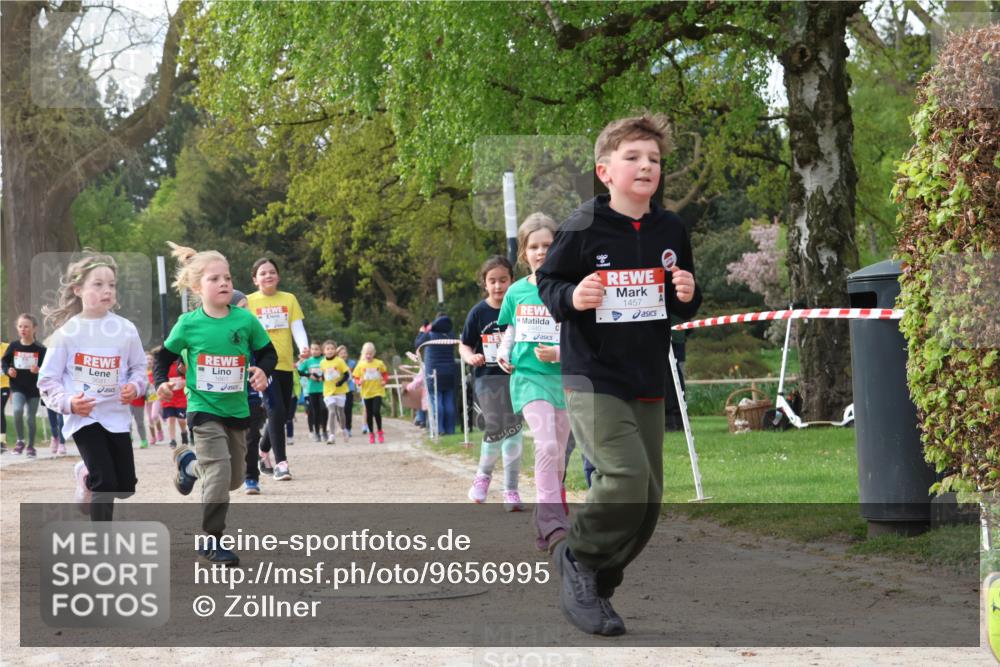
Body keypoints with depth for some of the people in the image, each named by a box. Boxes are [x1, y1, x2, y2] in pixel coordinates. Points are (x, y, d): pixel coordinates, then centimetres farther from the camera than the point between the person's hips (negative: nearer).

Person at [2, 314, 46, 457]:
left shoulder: (40, 349, -6)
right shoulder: (14, 346, -1)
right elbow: (5, 362, 10)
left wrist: (39, 370, -23)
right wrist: (7, 370, -10)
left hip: (34, 388, 0)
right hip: (17, 387, 0)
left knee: (31, 418, 6)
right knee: (17, 410, -22)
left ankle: (31, 446, 23)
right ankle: (20, 441, -3)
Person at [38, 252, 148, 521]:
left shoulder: (126, 329, -1)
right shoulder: (67, 332, -7)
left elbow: (139, 366, 12)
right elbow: (48, 380, -2)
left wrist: (135, 387, -9)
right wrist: (68, 402, -18)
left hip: (117, 415, 4)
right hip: (84, 417, -4)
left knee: (125, 486, 8)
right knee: (106, 483, -13)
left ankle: (87, 476, 40)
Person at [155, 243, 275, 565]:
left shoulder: (245, 321, -6)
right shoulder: (188, 324, -9)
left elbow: (268, 352, 5)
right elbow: (165, 356, 4)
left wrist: (262, 370, -15)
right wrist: (161, 382, -12)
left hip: (237, 409, 4)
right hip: (204, 408, -4)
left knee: (235, 478, 16)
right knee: (219, 473, -16)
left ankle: (189, 462, 45)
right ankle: (212, 542, -1)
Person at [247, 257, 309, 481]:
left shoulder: (289, 299, 9)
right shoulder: (249, 302, 2)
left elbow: (298, 328, 1)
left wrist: (304, 347, -19)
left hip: (286, 365, 4)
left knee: (283, 414, 11)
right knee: (276, 411, -17)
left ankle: (263, 451, 34)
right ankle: (280, 462, -14)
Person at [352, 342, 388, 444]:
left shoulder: (379, 363, -2)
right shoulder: (360, 365, -1)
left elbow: (385, 373, 12)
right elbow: (356, 377, 3)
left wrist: (385, 381, -5)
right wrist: (359, 382, -18)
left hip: (377, 392, -2)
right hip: (366, 392, 2)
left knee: (376, 411, -13)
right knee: (369, 414, 8)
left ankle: (380, 431, 5)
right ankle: (371, 433, 21)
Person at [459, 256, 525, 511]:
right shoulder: (478, 312, -2)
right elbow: (464, 346, 5)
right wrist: (472, 357, -15)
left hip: (515, 375, 0)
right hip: (487, 377, 0)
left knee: (513, 430, -1)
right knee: (495, 429, -6)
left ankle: (510, 490, 8)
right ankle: (484, 474, 22)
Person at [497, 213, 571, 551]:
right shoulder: (516, 292, 7)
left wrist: (560, 353, -17)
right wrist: (504, 351, 5)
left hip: (564, 377, 1)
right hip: (528, 376, -1)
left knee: (556, 454, 7)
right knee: (546, 445, -20)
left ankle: (544, 522, 23)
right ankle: (553, 523, -24)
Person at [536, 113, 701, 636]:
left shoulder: (670, 231, 5)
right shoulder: (583, 228, -10)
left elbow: (684, 307, 16)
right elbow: (546, 282, -3)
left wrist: (688, 296, -7)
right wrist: (572, 297, -24)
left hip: (648, 382, 6)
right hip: (592, 380, -6)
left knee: (648, 497, 7)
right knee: (626, 476, -22)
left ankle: (596, 585, 24)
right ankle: (579, 562, 1)